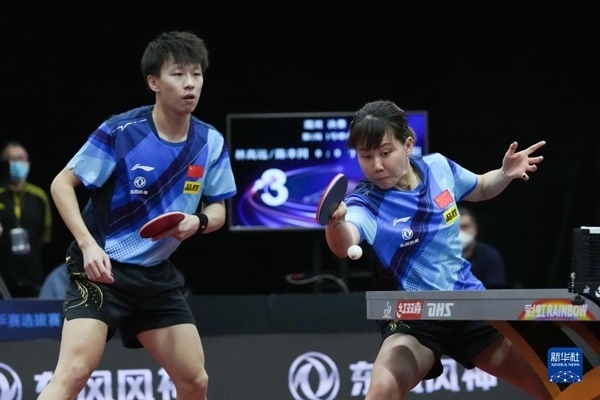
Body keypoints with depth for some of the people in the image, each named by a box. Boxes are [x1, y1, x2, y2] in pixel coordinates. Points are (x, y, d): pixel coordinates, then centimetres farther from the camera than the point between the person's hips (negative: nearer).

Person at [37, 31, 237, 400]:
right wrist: (88, 244, -20)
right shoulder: (120, 132, -15)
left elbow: (217, 210, 10)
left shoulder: (211, 143, -1)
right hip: (101, 268, -6)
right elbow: (62, 184, -8)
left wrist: (197, 223, -15)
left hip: (158, 276, 6)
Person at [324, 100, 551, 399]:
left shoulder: (439, 167, -4)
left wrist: (505, 174, -3)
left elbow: (480, 189, 19)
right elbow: (344, 245, -43)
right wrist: (336, 223, -66)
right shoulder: (366, 203, -19)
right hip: (412, 319, -5)